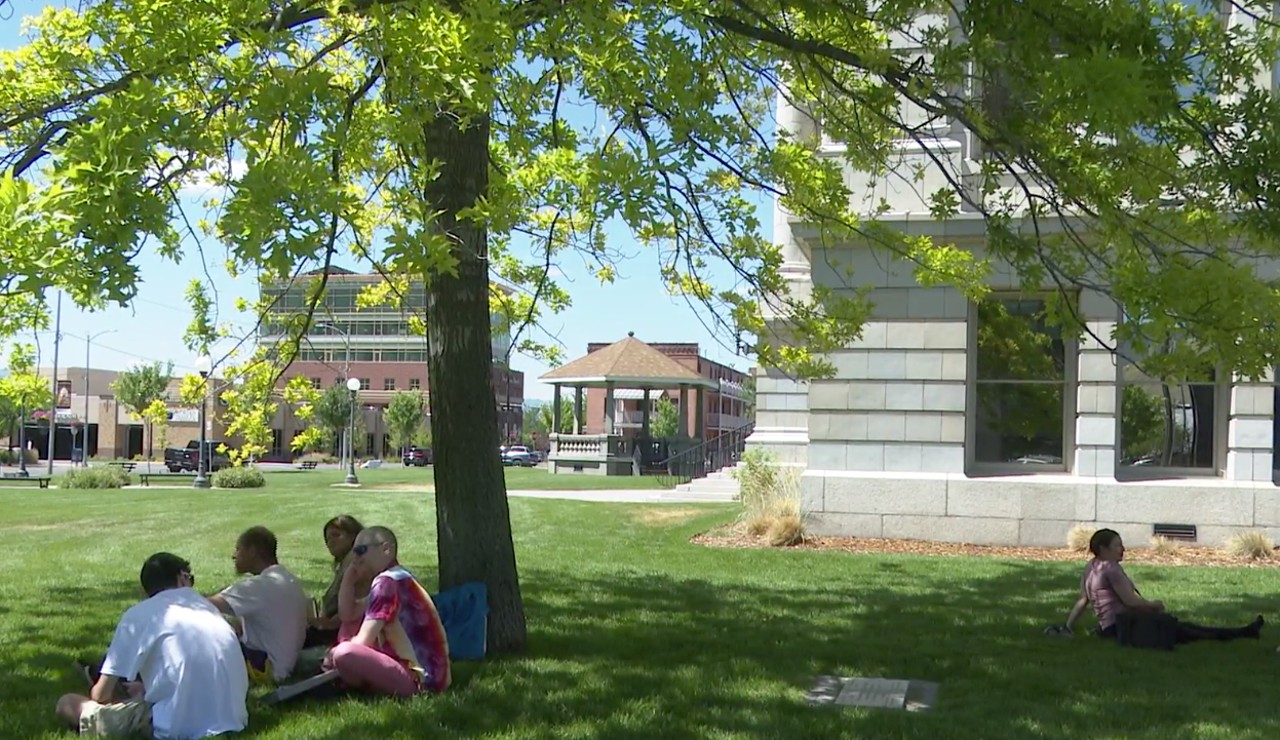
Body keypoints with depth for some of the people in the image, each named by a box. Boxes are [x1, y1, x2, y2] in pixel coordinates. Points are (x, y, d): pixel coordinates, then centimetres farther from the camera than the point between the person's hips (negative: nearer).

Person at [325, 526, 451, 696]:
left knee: (344, 653, -28)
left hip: (420, 678, -10)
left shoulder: (387, 582, -14)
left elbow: (362, 641, -18)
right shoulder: (399, 579, 15)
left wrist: (332, 655, 0)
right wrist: (348, 580, 6)